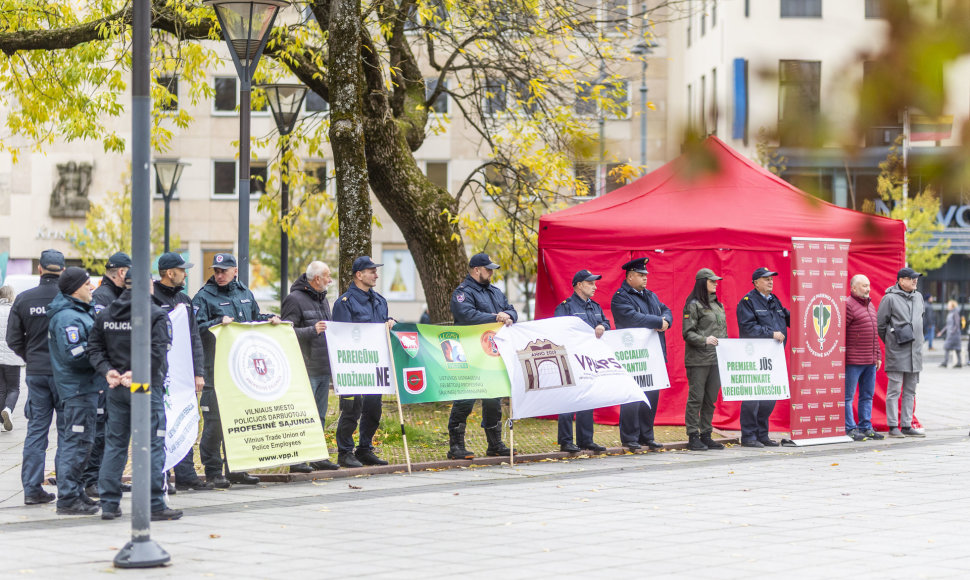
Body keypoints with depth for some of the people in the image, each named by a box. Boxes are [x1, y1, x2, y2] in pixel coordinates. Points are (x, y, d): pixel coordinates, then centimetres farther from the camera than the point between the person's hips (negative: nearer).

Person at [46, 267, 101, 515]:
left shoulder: (80, 312, 15)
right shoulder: (68, 318, -18)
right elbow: (75, 355, -25)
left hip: (84, 386, 11)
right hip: (79, 388, -11)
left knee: (74, 441, 16)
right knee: (77, 441, -8)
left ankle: (74, 492, 25)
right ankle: (68, 499, -6)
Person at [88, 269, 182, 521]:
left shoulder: (105, 314, 8)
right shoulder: (156, 315, -9)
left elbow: (94, 347, 5)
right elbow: (158, 350, -19)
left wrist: (108, 370, -3)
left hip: (116, 388, 6)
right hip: (147, 388, -5)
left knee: (115, 443, 12)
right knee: (153, 444, -1)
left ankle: (109, 503, 12)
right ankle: (155, 505, -2)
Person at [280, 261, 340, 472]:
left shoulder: (322, 299, 19)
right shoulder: (295, 299, -9)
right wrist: (312, 330, -25)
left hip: (324, 368, 9)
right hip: (306, 369, -9)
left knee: (319, 415, 13)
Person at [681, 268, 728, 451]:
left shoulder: (719, 305, 18)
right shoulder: (693, 305, -5)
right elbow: (687, 333, -10)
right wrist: (704, 340, -24)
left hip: (716, 359, 7)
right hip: (698, 359, -7)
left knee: (711, 398, 9)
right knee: (696, 397, -5)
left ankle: (706, 435, 16)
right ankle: (693, 437, -1)